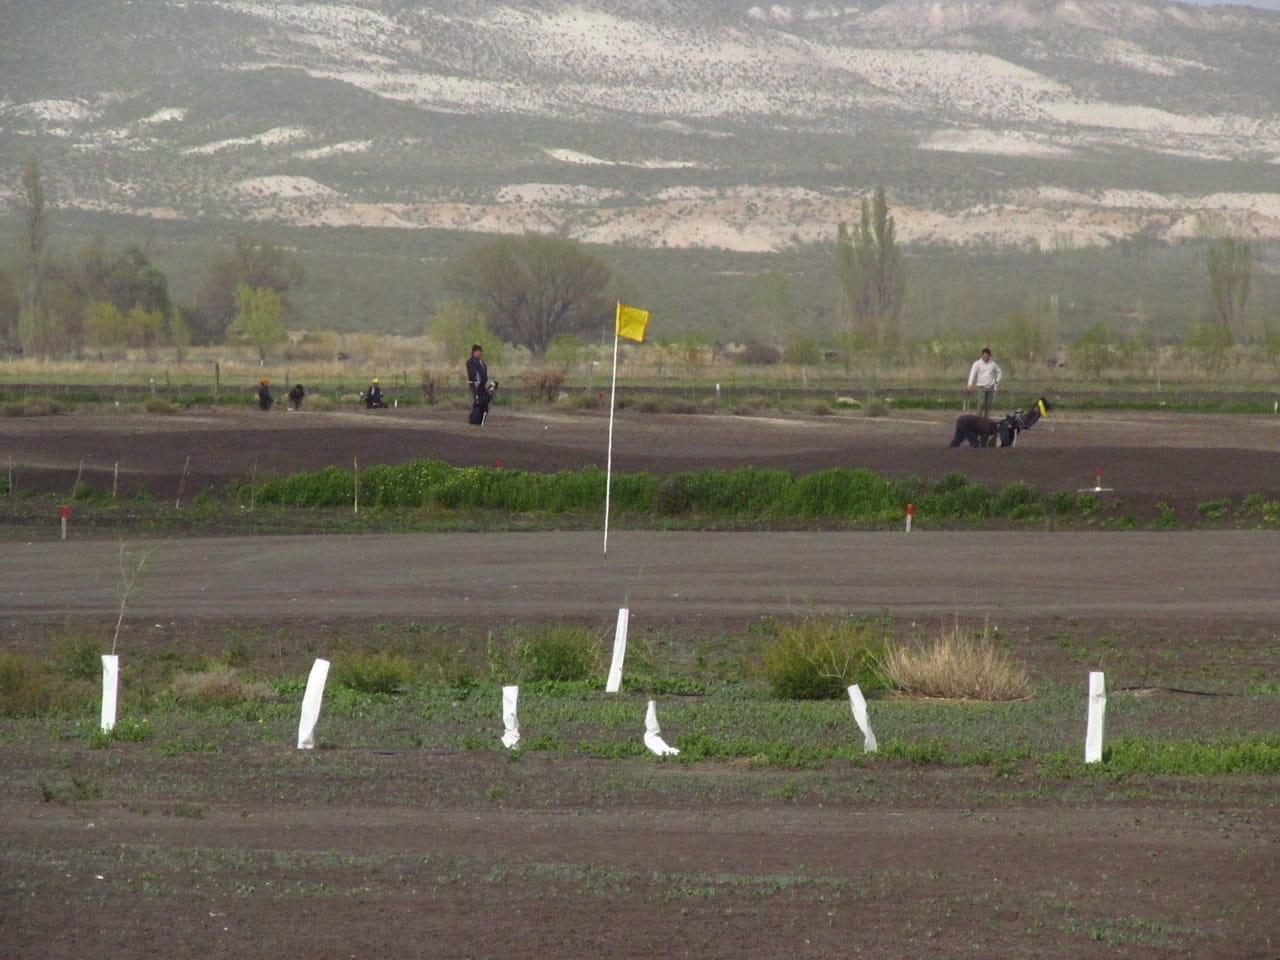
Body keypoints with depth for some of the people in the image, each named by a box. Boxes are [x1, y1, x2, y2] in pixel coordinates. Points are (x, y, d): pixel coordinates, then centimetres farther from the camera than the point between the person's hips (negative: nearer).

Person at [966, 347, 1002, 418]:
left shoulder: (993, 363, 8)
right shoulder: (977, 363, -4)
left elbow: (998, 371, 24)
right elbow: (972, 374, -15)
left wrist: (997, 380, 11)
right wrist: (970, 385, -28)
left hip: (991, 387, 4)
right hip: (981, 387, -4)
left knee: (988, 404, 4)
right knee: (981, 404, -16)